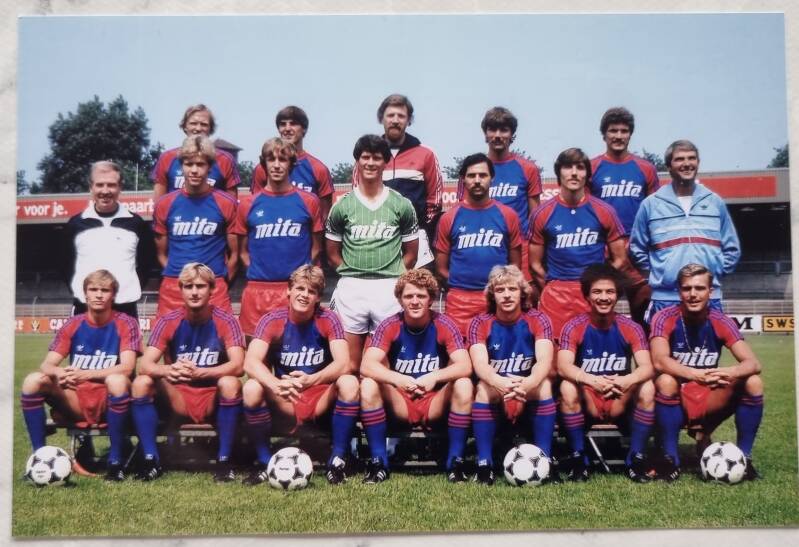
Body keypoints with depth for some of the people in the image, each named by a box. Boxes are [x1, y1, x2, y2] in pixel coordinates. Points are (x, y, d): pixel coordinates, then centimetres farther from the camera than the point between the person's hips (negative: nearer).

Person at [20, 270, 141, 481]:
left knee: (117, 380, -37)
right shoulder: (73, 324, 5)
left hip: (109, 401, -3)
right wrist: (59, 373, -27)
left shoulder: (125, 323, -5)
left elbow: (126, 368, -17)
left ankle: (116, 461, -25)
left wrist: (85, 374, -29)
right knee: (33, 380, -19)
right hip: (76, 402, 4)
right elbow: (47, 365, -2)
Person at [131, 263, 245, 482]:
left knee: (230, 383, -32)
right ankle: (151, 460, -15)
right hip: (176, 399, 2)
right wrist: (168, 371, -38)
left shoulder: (225, 321, -9)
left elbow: (238, 365, -23)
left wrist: (199, 373, -38)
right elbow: (144, 365, -15)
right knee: (141, 382, -22)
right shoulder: (168, 321, -4)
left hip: (213, 400, -2)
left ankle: (224, 461, -22)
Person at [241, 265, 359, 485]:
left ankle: (337, 462, -17)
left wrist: (311, 380, -40)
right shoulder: (272, 320, -8)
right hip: (283, 402, 1)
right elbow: (250, 362, -21)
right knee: (252, 388, -28)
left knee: (349, 383, -30)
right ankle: (265, 463, -10)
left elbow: (343, 364, -21)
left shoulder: (328, 320, -8)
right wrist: (276, 385, -42)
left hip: (321, 398, 0)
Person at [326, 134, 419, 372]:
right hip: (351, 288, 0)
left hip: (389, 289, 0)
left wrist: (393, 276, 4)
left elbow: (411, 252, 10)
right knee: (351, 363, 3)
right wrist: (352, 274, 6)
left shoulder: (401, 205, 6)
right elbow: (333, 253, 11)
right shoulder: (342, 206, 6)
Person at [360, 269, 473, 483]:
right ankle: (378, 461, -15)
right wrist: (398, 379, -40)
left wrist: (435, 376, -39)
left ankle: (456, 461, -15)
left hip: (436, 403, 0)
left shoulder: (444, 325, -10)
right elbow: (367, 366, -22)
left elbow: (465, 367, -21)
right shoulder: (390, 326, -9)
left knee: (464, 385, -28)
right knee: (369, 385, -26)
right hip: (399, 404, 1)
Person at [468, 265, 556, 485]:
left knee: (544, 384, -30)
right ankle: (484, 464, -27)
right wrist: (501, 383, -48)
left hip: (529, 389, 0)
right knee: (484, 388, -31)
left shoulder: (537, 320, -9)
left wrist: (527, 384, -48)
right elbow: (480, 365, -24)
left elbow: (544, 361, -25)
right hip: (496, 388, 0)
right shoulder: (480, 323, -9)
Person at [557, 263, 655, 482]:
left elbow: (647, 367, -17)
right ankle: (578, 458, -16)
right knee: (568, 387, -31)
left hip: (621, 402, 1)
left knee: (647, 388, -27)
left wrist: (627, 381, -41)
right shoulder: (575, 327, -9)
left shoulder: (630, 328, -5)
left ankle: (636, 458, -13)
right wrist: (593, 381, -43)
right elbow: (563, 366, -23)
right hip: (587, 402, -1)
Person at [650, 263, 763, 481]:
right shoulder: (665, 318, -15)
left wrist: (730, 372, -38)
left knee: (753, 383, -19)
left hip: (709, 399, 3)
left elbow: (753, 363, -15)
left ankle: (744, 457, -4)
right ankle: (670, 459, -19)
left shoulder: (720, 322, -7)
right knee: (666, 381, -35)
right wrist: (698, 375, -44)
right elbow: (659, 361, -30)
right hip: (676, 399, -3)